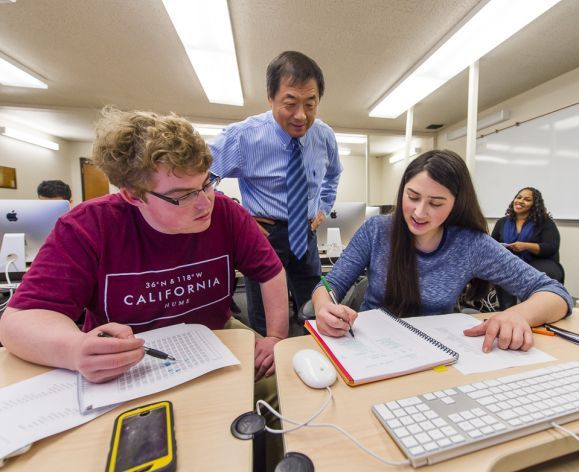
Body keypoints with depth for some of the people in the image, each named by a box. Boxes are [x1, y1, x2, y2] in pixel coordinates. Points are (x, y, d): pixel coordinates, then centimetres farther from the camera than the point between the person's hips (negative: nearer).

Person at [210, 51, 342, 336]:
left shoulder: (325, 136, -1)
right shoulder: (243, 136, -16)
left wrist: (323, 208, 11)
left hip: (306, 235, 5)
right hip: (264, 234, -4)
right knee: (264, 327, 10)